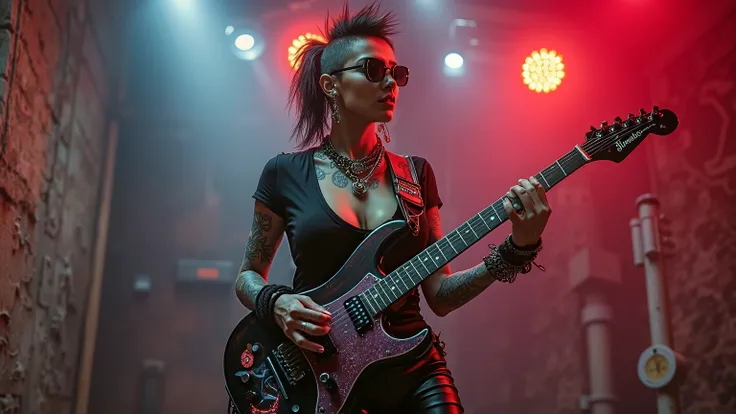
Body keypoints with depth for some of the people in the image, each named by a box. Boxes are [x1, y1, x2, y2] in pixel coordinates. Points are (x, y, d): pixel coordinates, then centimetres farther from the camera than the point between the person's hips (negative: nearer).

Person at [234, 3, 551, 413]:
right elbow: (248, 276, 8)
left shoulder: (415, 174, 6)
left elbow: (439, 295, 4)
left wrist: (517, 249, -8)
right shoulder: (286, 173, 0)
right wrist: (276, 303, -13)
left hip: (414, 369, 3)